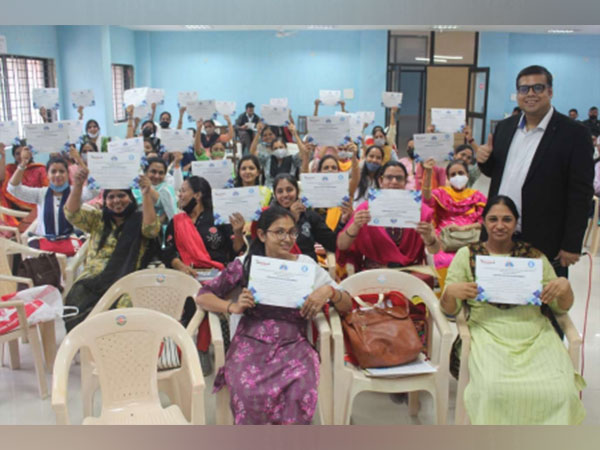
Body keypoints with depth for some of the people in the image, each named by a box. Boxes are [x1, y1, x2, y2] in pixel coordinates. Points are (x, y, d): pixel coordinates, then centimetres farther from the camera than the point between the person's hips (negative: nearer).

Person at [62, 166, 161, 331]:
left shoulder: (139, 220, 9)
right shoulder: (97, 219, 20)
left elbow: (151, 229, -12)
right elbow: (72, 213, 7)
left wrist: (146, 194, -22)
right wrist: (77, 186, -9)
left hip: (122, 282, -3)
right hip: (90, 279, 3)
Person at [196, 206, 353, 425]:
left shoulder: (307, 265, 9)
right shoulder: (245, 264, 8)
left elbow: (347, 306, 11)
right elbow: (203, 296, 9)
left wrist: (329, 291, -12)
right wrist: (232, 306, -11)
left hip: (293, 344, 1)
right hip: (251, 342, 0)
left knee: (300, 394, -31)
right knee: (248, 393, -31)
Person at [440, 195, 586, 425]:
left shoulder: (534, 255, 13)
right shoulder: (467, 254, 8)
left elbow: (562, 307, 15)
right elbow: (450, 310, 5)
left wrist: (564, 287, -7)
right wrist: (450, 292, -17)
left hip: (536, 336, 2)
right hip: (489, 335, -2)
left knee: (562, 391, -22)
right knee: (492, 389, -29)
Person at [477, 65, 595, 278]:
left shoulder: (574, 134, -8)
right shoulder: (505, 127, 9)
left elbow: (581, 194, -9)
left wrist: (572, 245, -12)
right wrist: (485, 160, -5)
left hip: (543, 244, -5)